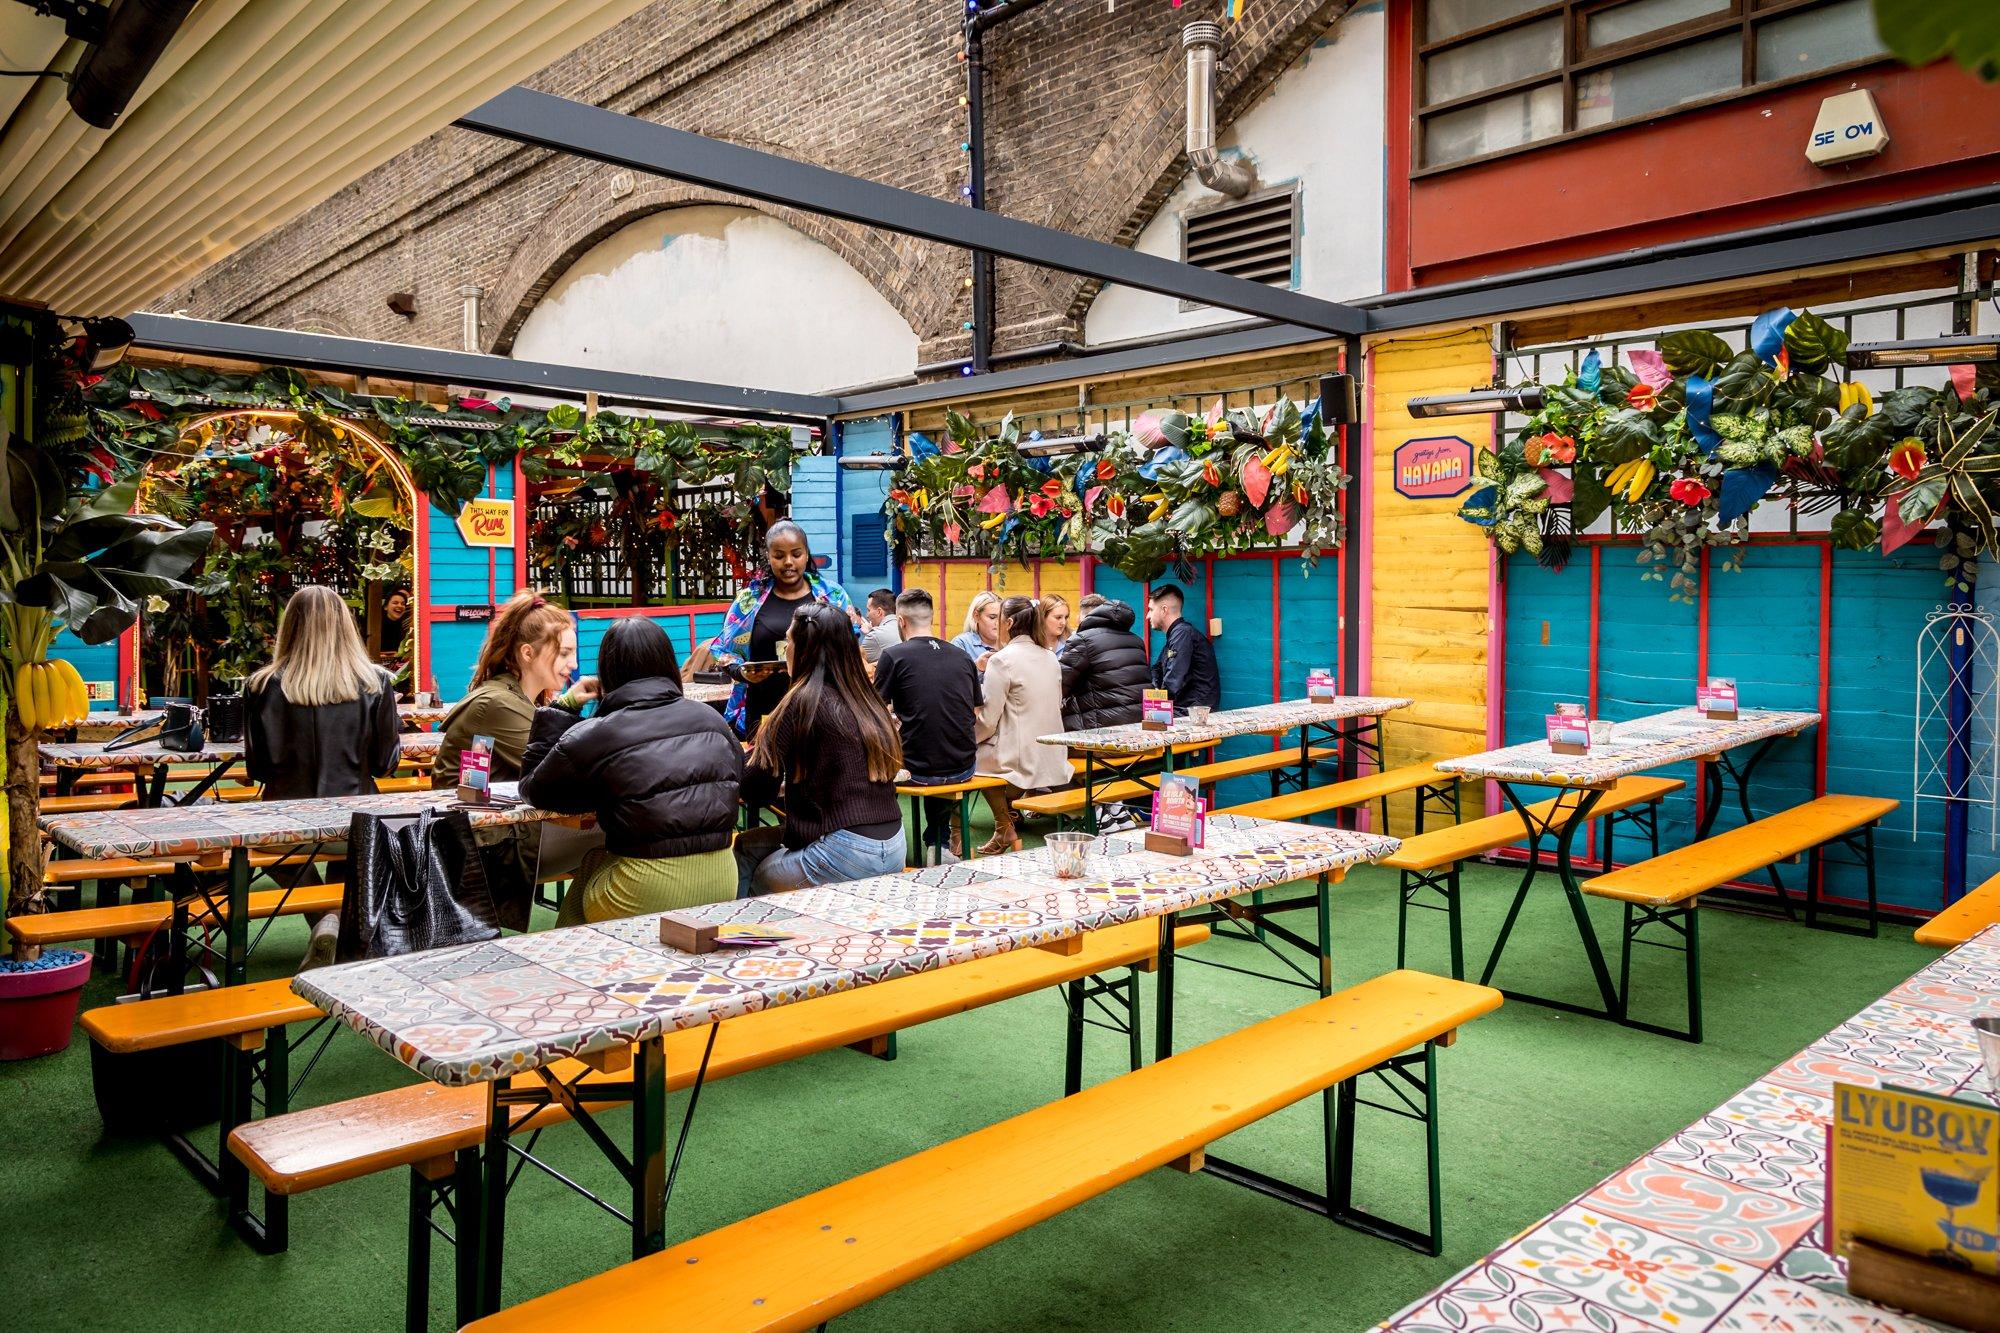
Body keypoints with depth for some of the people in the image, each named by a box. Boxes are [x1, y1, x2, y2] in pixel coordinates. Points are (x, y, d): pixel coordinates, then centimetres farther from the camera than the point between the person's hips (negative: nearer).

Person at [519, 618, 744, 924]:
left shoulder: (589, 738, -6)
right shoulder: (712, 718, 5)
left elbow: (533, 791, 10)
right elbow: (738, 775, 21)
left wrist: (559, 711, 16)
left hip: (648, 895, -4)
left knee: (591, 864, 24)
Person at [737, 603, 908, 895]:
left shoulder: (805, 701, -12)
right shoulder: (869, 702, 9)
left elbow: (757, 790, -8)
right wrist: (792, 787, 20)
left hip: (847, 854, -7)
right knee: (747, 844, 21)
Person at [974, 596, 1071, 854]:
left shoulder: (1002, 660, -13)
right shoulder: (1050, 658, 9)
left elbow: (988, 719, -14)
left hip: (1022, 760, -7)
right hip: (1053, 758, 7)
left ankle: (1005, 830, 17)